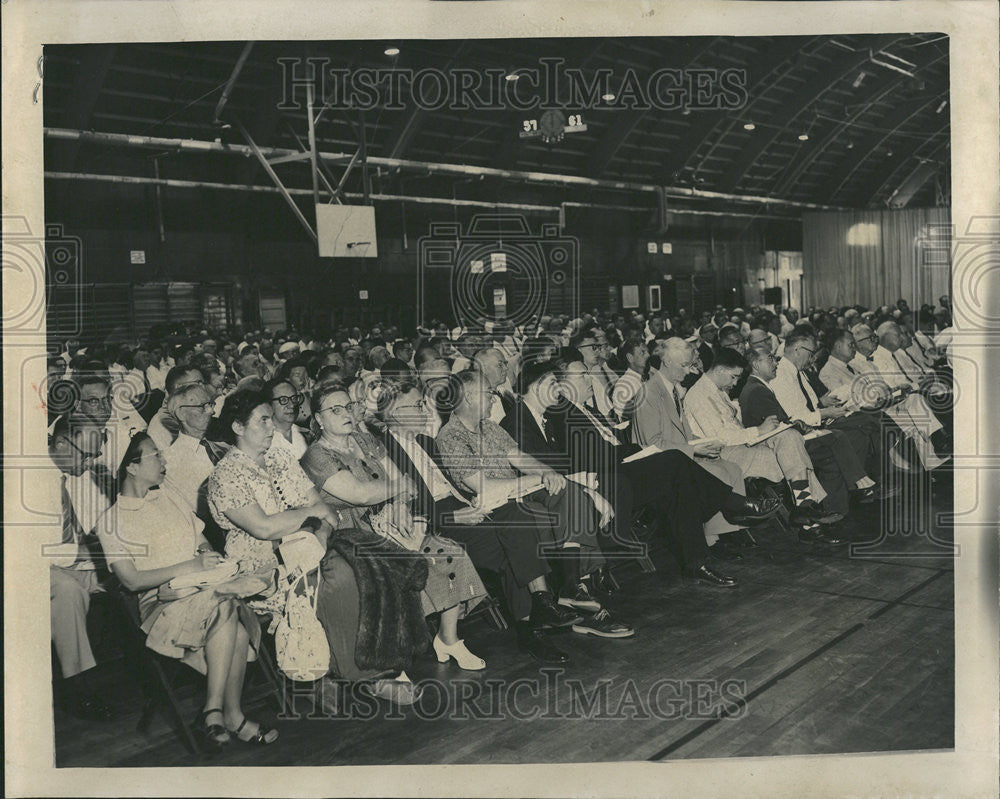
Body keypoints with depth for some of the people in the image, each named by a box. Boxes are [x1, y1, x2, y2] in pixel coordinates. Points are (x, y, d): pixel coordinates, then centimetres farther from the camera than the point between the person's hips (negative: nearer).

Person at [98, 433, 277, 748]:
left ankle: (214, 712, -21)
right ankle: (232, 716, -27)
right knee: (225, 607, -34)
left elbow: (202, 541, 23)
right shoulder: (111, 522, 1)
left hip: (205, 592, 5)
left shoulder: (168, 498, 19)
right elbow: (132, 581, -9)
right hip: (161, 604, -5)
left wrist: (208, 554, -3)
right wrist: (189, 567, -18)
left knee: (234, 623, -30)